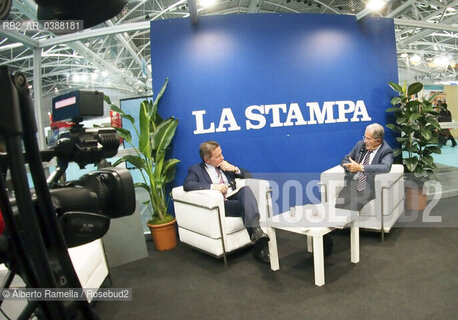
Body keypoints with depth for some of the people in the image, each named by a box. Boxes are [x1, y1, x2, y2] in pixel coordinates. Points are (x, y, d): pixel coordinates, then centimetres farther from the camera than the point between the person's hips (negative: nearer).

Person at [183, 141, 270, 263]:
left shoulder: (225, 165, 22)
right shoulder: (195, 169, 8)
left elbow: (248, 175, 22)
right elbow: (187, 185, -13)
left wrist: (234, 169, 2)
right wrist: (213, 186, -20)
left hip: (235, 199, 5)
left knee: (245, 189, -30)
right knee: (247, 206, -32)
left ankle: (256, 232, -41)